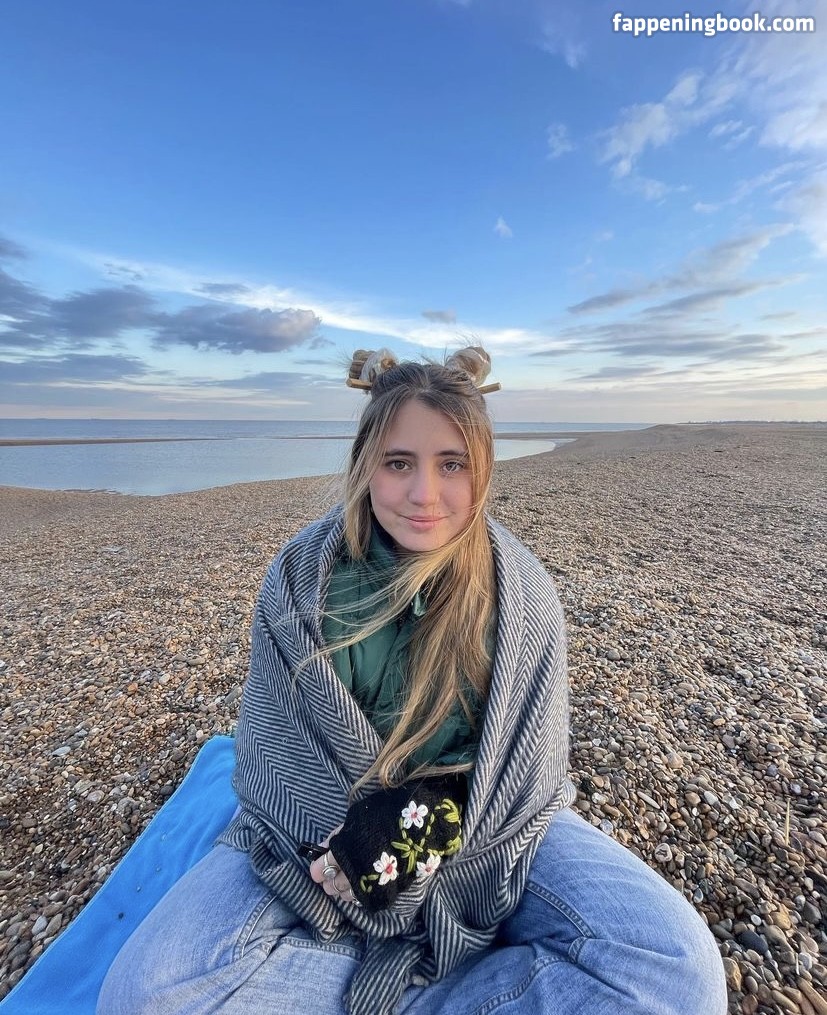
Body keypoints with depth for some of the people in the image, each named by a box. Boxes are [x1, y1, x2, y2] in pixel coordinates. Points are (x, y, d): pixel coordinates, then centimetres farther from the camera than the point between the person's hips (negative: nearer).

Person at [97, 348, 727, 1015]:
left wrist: (435, 816, -22)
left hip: (483, 829, 0)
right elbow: (274, 752, -6)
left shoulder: (523, 593, -10)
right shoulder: (300, 581, -11)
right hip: (323, 827, 1)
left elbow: (526, 765, -7)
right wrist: (353, 834, -20)